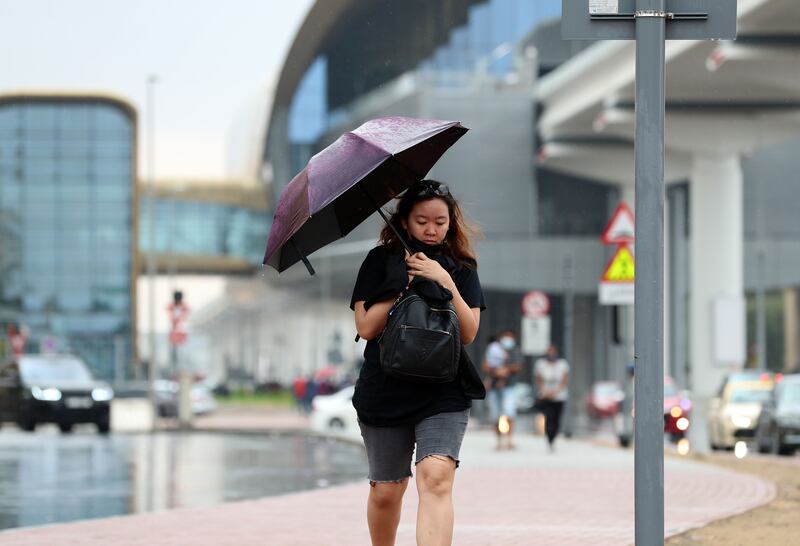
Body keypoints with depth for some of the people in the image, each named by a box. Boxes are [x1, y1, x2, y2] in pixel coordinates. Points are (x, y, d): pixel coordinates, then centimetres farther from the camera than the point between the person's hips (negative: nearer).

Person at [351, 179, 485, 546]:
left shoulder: (461, 268, 7)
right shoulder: (380, 261, 5)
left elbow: (468, 333, -3)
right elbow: (366, 327, -4)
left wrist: (444, 282, -14)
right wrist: (405, 284, -11)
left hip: (443, 394, -1)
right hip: (385, 389, 1)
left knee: (436, 479, -21)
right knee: (386, 491, 9)